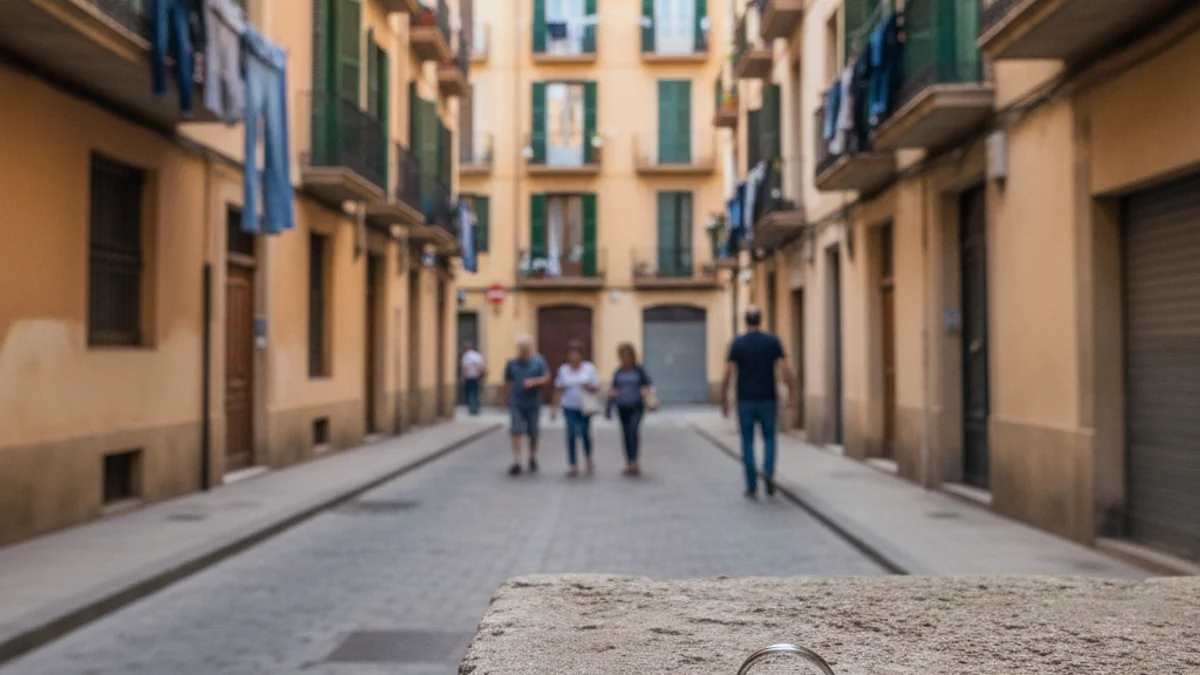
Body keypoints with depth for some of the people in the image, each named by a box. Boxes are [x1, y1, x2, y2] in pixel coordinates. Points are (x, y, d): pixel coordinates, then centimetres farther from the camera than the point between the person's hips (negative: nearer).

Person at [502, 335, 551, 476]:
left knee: (533, 433, 10)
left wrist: (534, 382, -22)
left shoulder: (538, 361, -2)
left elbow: (546, 377, -5)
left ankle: (533, 459, 31)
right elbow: (507, 382, 12)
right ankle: (516, 462, -9)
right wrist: (507, 397, 17)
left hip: (533, 404, 0)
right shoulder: (512, 363, 2)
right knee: (516, 432, -10)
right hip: (516, 404, 0)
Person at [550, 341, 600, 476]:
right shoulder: (563, 370, 5)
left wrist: (590, 387, -16)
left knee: (585, 434, -1)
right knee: (571, 435, -6)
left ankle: (588, 459, 26)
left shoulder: (589, 368, 3)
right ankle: (572, 465, 1)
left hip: (585, 408, 0)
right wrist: (554, 408, 6)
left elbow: (596, 387, 5)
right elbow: (558, 391, 9)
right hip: (569, 408, 1)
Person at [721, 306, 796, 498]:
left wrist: (724, 400, 2)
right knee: (769, 438, 15)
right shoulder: (772, 341, -1)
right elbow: (786, 371, -7)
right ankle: (768, 471, -10)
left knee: (748, 442, 8)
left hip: (745, 401, -1)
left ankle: (752, 486, 7)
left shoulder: (737, 343, -3)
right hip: (768, 399, 1)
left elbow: (728, 374, -6)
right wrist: (791, 396, 1)